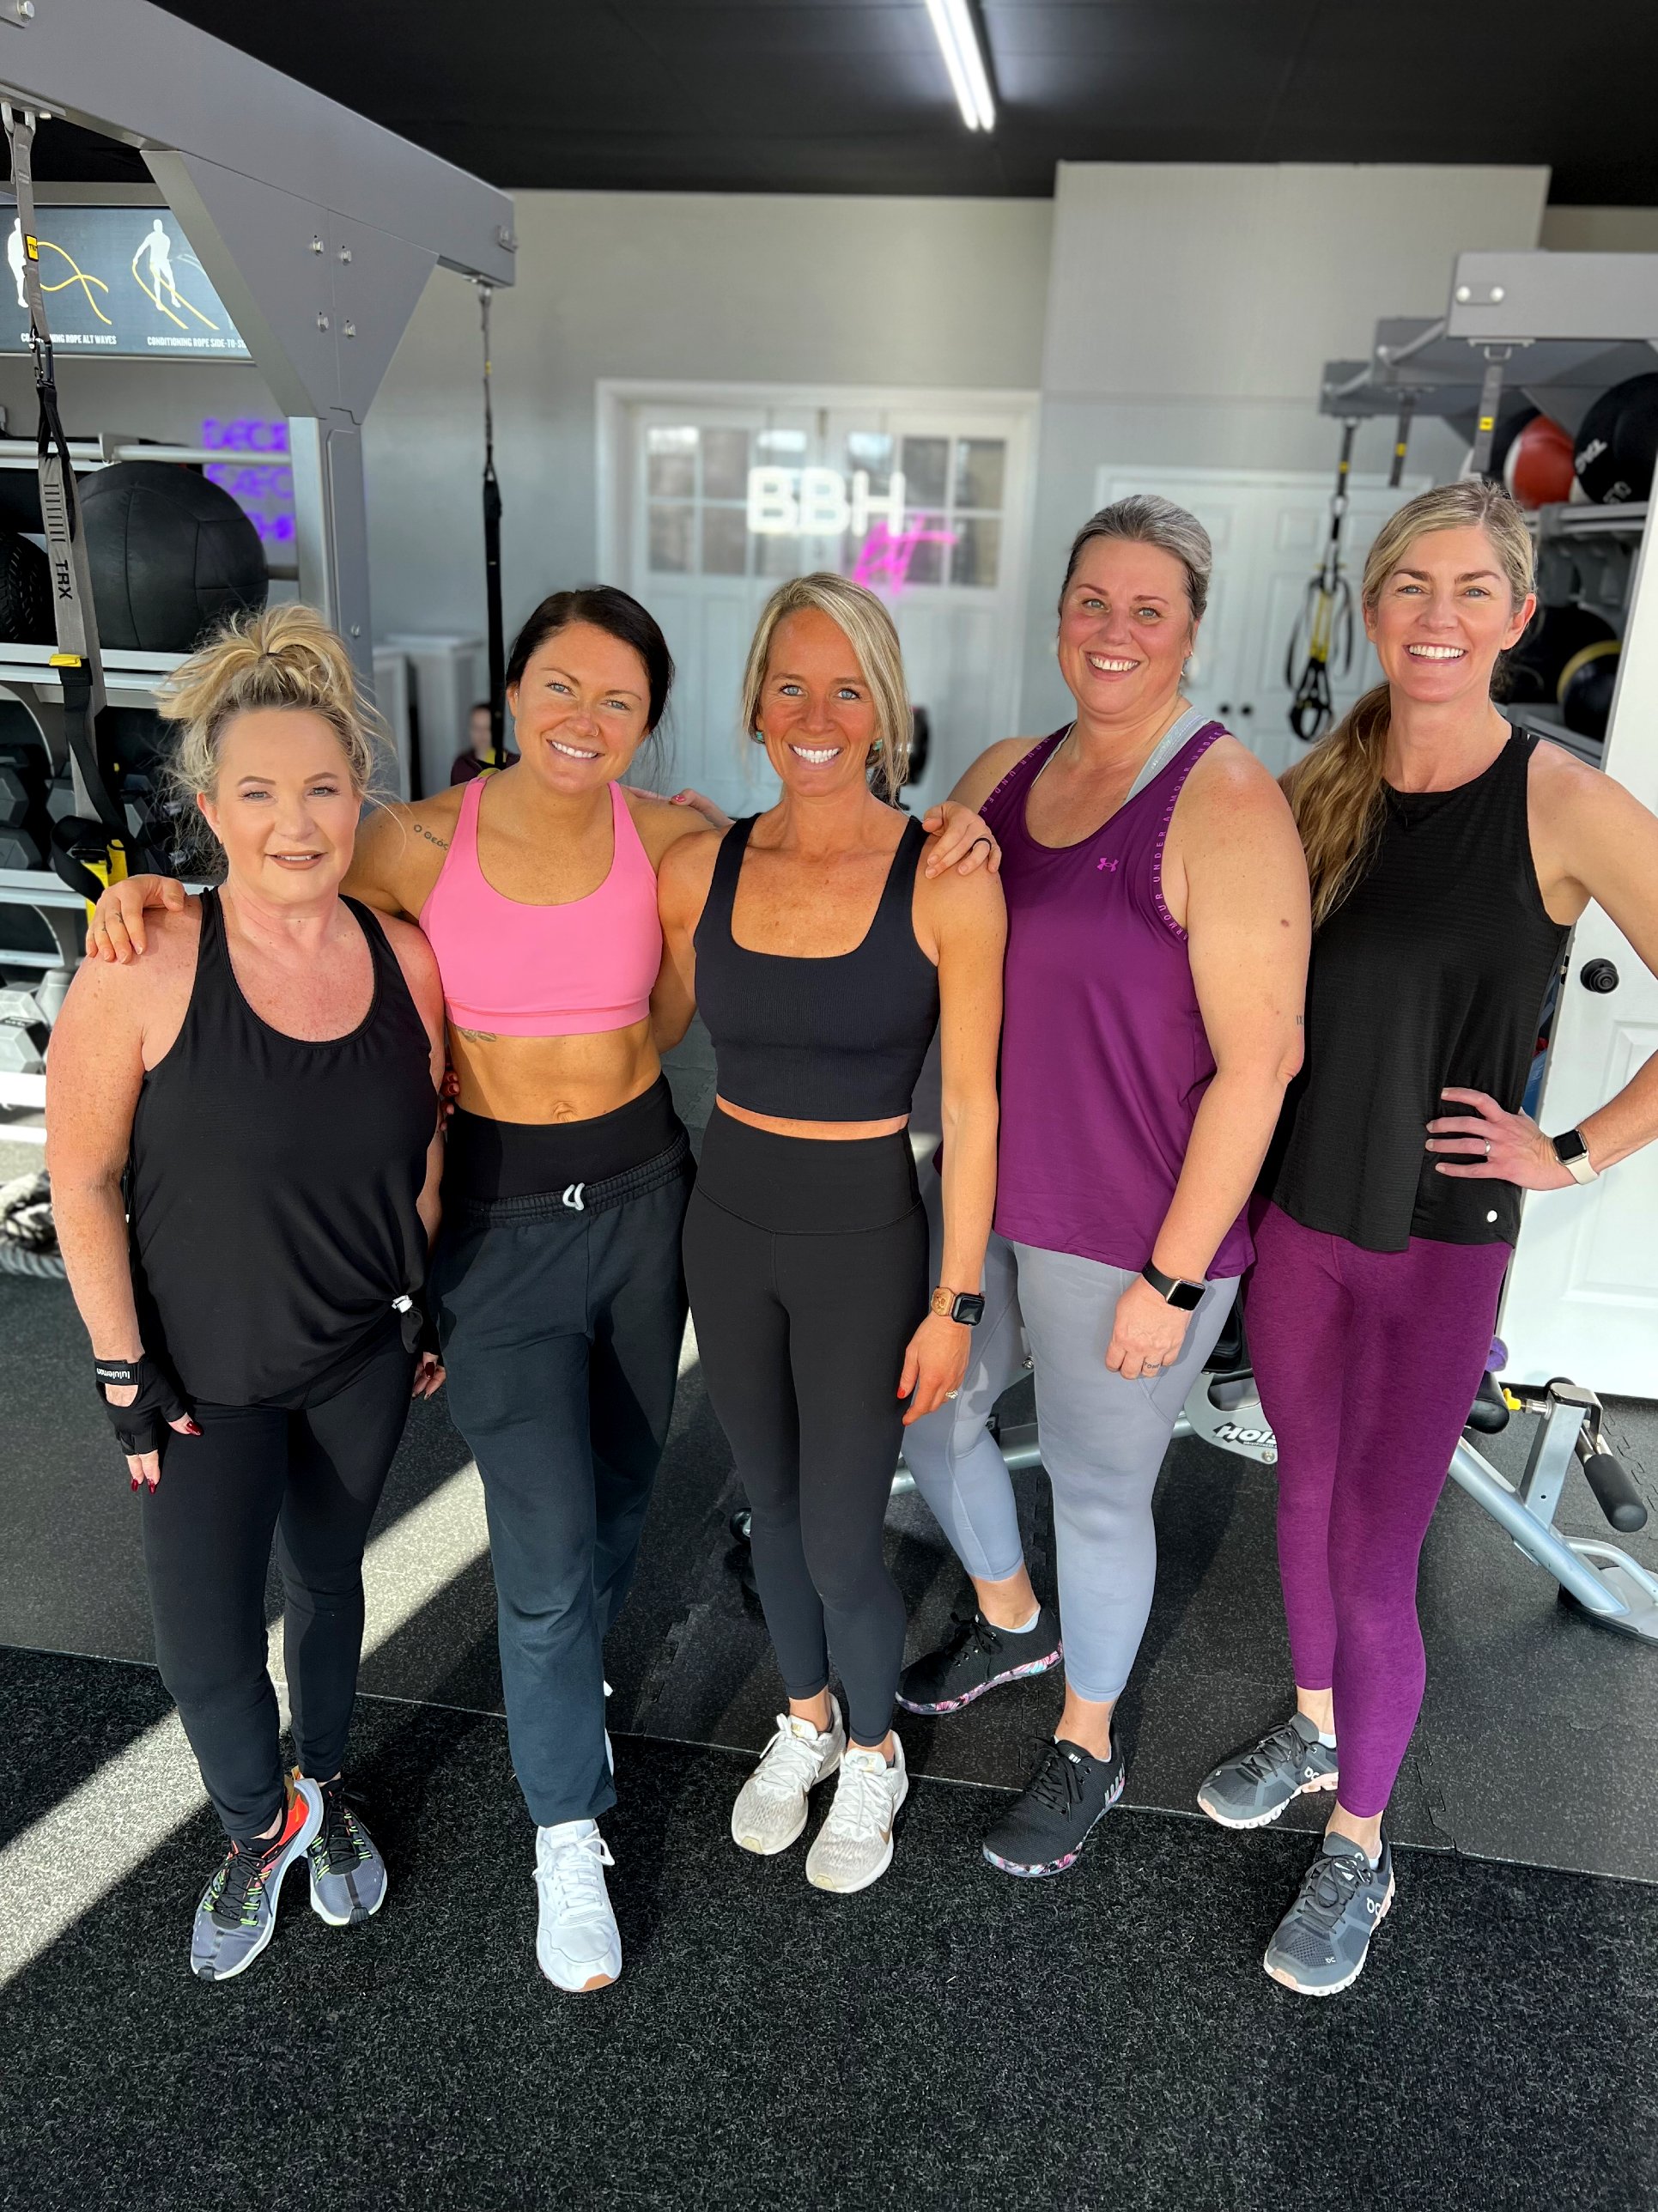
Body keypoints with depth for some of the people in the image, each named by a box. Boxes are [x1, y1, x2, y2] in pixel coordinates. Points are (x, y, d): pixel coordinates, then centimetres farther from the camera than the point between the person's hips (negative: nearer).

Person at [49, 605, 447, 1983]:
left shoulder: (407, 959, -11)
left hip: (365, 1351, 3)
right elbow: (82, 1181, -12)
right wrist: (123, 1372, -10)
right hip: (205, 1366, -2)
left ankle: (325, 1794, 49)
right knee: (204, 1644, 3)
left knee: (331, 1576, 21)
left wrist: (437, 1303, 8)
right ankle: (260, 1829, 37)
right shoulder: (149, 963, -21)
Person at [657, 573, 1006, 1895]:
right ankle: (806, 1720, 49)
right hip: (728, 1228, 4)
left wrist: (955, 1301, -9)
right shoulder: (701, 871, -3)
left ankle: (873, 1756, 39)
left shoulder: (946, 882, -14)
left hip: (866, 1247, -4)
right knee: (773, 1509, 21)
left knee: (842, 1549, 6)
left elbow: (970, 1106, -10)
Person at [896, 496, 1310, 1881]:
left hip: (1131, 1233, -7)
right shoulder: (1003, 776, 4)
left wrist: (1172, 1279, -17)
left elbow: (1258, 1061, -18)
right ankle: (1011, 1620, 52)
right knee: (926, 1416, 21)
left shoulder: (1225, 805, -17)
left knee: (1098, 1492, 11)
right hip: (985, 1196, 7)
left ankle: (1087, 1748, 40)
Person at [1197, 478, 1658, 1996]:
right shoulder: (1319, 791, -1)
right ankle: (1316, 1725, 45)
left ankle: (1358, 1849, 28)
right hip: (1295, 1213, 4)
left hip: (1441, 1240, -4)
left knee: (1374, 1554, 4)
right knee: (1307, 1491, 19)